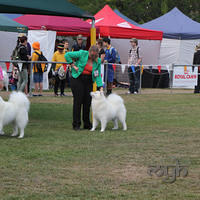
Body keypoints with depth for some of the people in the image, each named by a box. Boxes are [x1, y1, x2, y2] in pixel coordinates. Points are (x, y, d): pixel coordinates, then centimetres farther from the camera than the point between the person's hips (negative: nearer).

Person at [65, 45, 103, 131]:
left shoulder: (98, 61, 2)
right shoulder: (82, 54, -10)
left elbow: (98, 75, 2)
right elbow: (67, 55, -5)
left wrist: (100, 86, -10)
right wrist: (73, 65, -10)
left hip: (88, 81, 4)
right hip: (77, 79, -4)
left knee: (87, 102, 4)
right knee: (78, 101, -5)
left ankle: (87, 124, 16)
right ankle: (76, 124, 0)